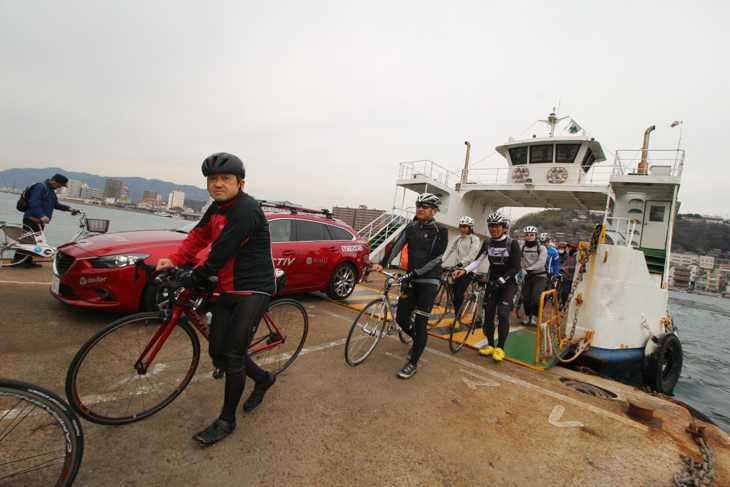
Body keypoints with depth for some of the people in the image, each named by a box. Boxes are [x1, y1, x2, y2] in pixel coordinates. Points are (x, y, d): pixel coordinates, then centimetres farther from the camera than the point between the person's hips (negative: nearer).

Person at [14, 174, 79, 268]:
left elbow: (55, 204, 21)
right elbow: (34, 203, -23)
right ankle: (17, 260, 1)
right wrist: (42, 216, -31)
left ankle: (28, 260, 18)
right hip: (32, 219, -9)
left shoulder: (51, 190, 17)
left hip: (40, 220, 10)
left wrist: (69, 209, 9)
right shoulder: (41, 187, -14)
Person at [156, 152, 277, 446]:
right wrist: (175, 260, 2)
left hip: (252, 291, -9)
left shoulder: (246, 210, -20)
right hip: (229, 290, 9)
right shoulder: (218, 208, 10)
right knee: (218, 353, 12)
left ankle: (226, 421, 19)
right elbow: (199, 236, 15)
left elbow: (220, 254, -22)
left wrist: (190, 281, -12)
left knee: (232, 357, -3)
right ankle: (263, 379, 36)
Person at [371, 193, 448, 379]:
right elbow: (397, 246, -2)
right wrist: (382, 263, -17)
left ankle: (413, 364, 12)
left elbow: (435, 258, -17)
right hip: (411, 280, 5)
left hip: (428, 282, -5)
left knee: (420, 324, -4)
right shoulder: (411, 227, 7)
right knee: (401, 318, 8)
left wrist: (412, 274, -22)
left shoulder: (440, 231, -9)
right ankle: (417, 341, 40)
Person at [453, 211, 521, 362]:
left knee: (503, 313, -16)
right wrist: (464, 271, -25)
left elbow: (515, 268, -14)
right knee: (488, 313, -1)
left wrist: (499, 281, -23)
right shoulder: (487, 243, 1)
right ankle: (490, 345, 17)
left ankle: (500, 348, 0)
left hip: (508, 282, -4)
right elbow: (477, 261, -7)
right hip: (493, 281, 4)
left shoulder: (512, 243, -11)